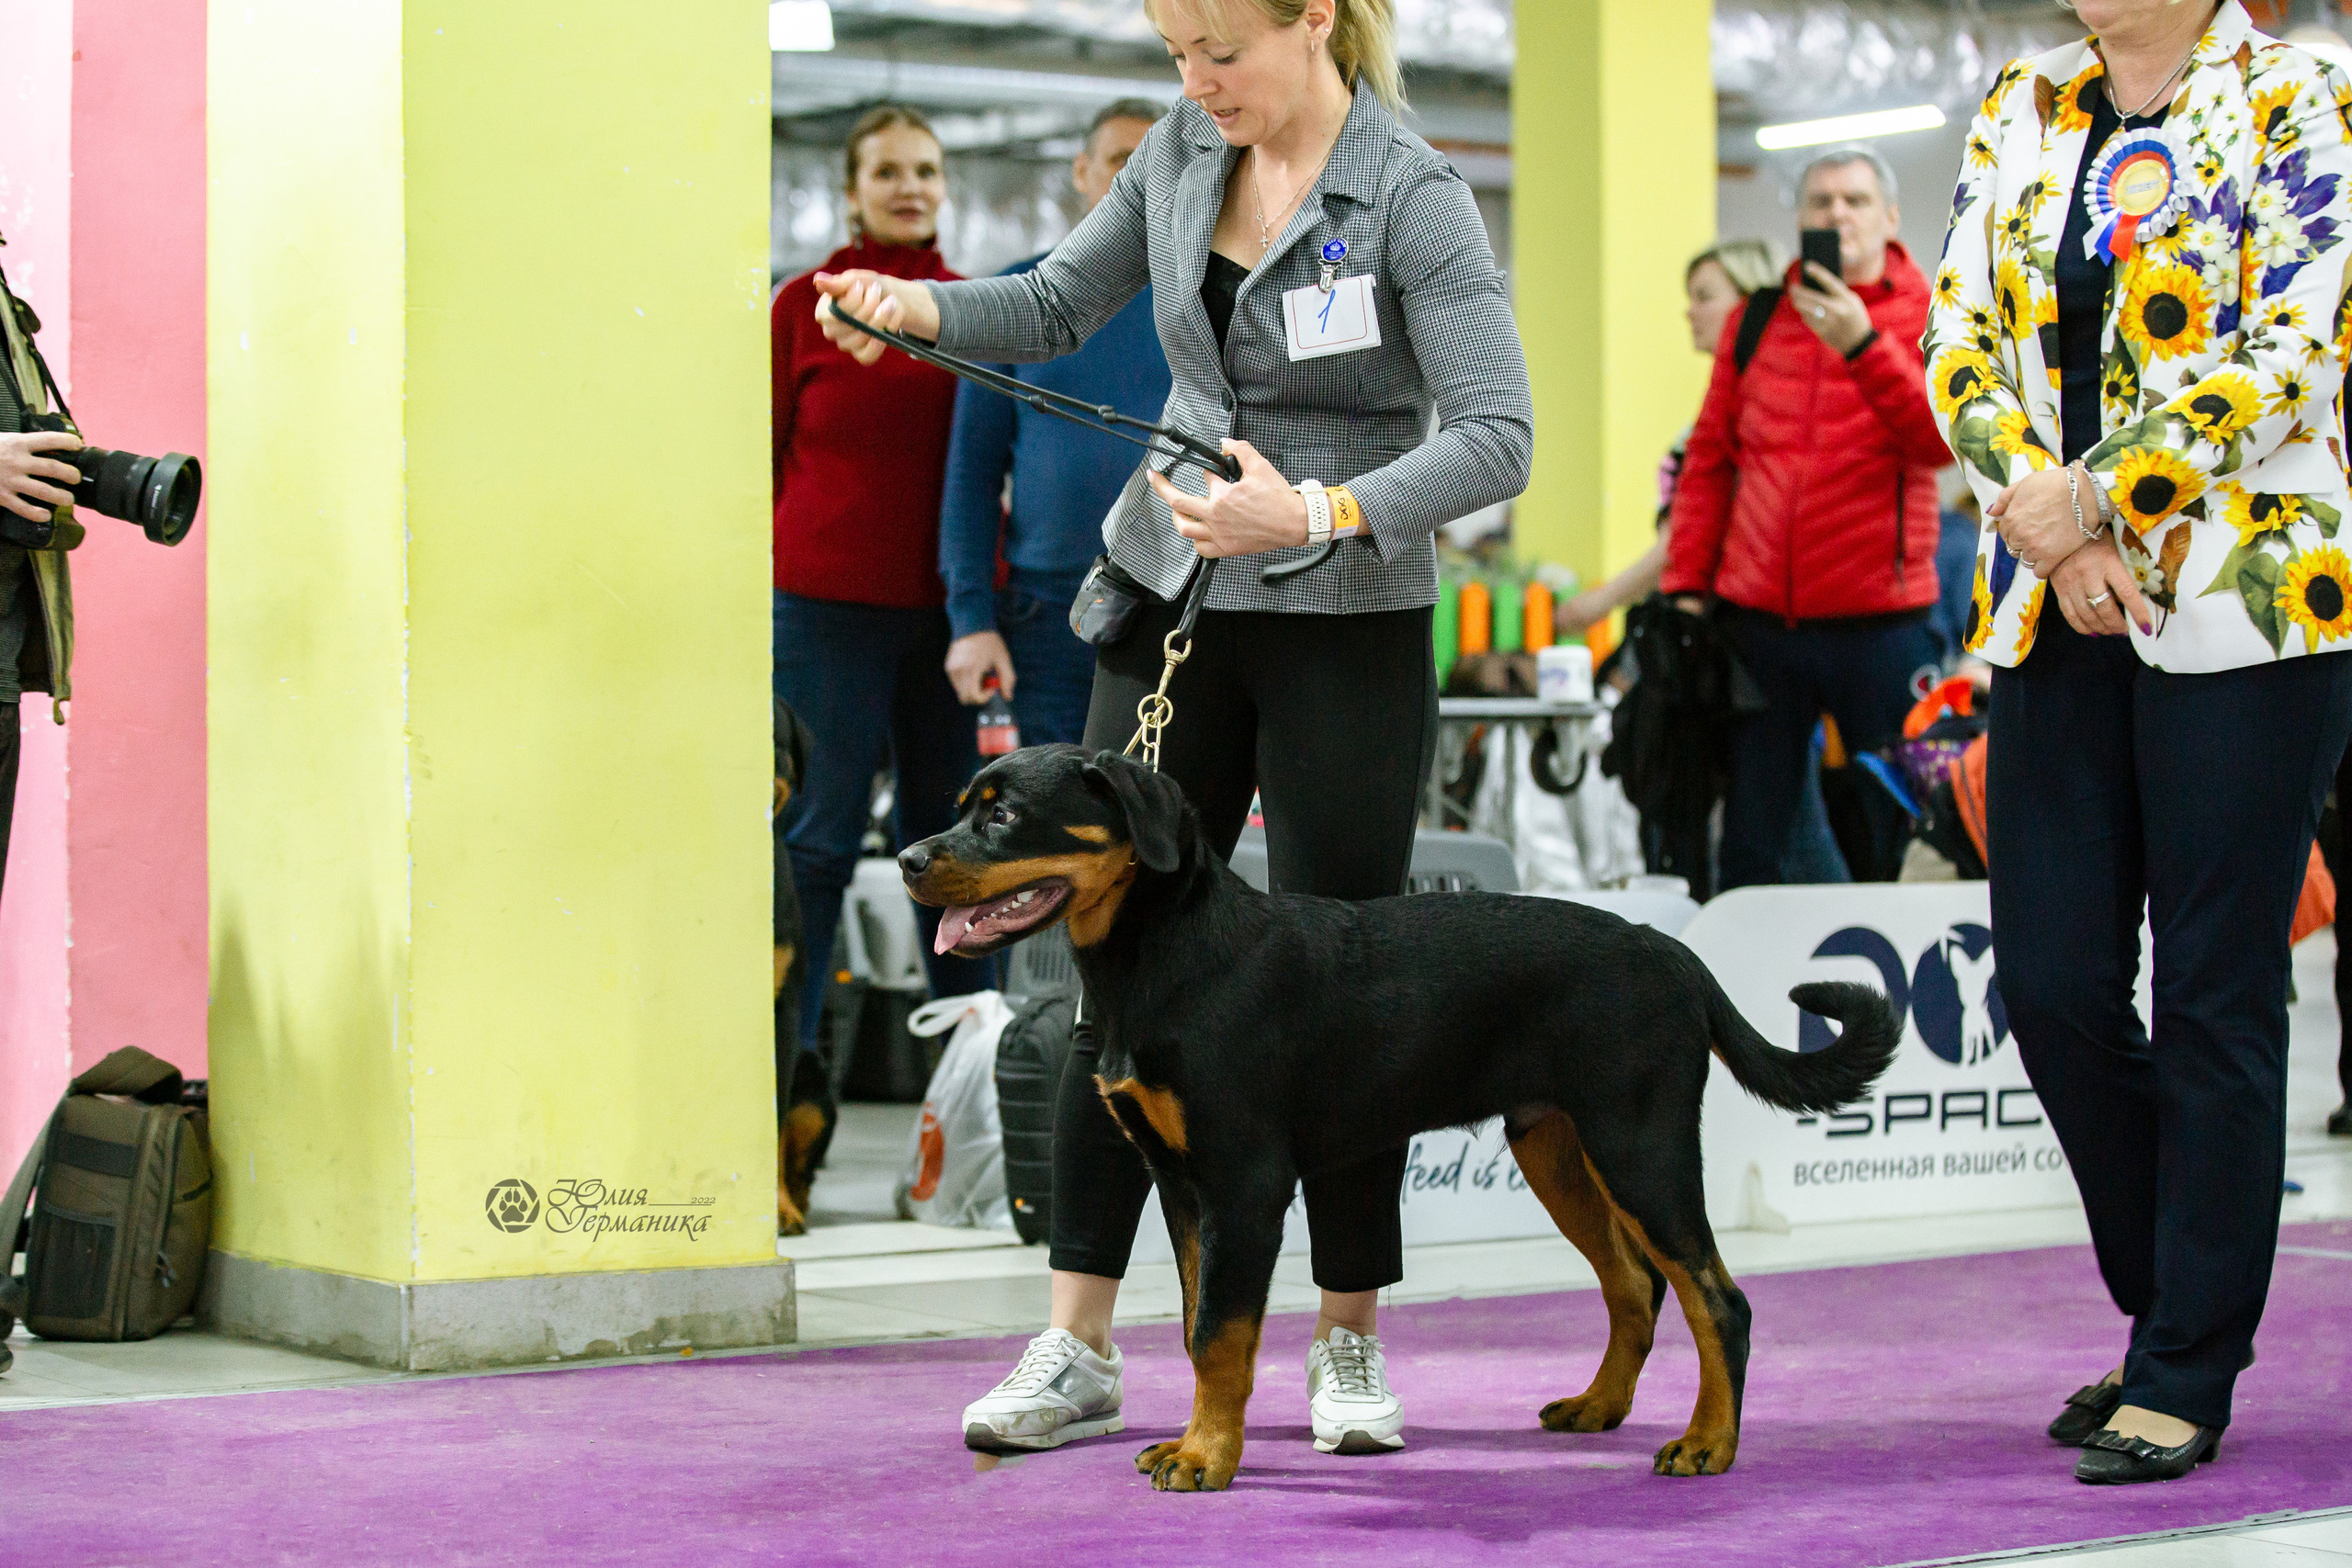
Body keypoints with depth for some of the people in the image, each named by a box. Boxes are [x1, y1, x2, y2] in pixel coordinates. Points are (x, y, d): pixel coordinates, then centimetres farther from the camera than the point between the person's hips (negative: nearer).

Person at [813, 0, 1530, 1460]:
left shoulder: (1413, 197, -14)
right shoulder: (1183, 152, 4)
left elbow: (1499, 438, -20)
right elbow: (1059, 307, 15)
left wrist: (1315, 511, -32)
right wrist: (921, 308, -4)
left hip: (1348, 628, -5)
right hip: (1173, 605, 5)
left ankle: (1351, 1345, 15)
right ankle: (1079, 1350, 9)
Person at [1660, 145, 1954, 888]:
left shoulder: (1926, 316, 3)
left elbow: (1943, 438, -13)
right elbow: (1709, 459, 12)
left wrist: (1862, 343, -22)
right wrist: (1685, 582, 4)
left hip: (1879, 620, -2)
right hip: (1757, 616, 2)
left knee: (1903, 841, -1)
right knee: (1749, 849, 3)